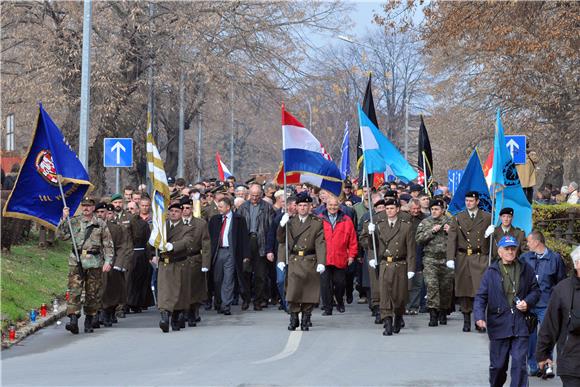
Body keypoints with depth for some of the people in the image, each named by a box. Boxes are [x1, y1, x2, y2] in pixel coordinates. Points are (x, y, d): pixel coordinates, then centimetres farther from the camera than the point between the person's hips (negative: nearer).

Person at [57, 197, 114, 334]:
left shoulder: (101, 224, 8)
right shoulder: (73, 222, 10)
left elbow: (108, 245, 7)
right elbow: (61, 236, 2)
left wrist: (108, 261, -4)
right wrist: (64, 219, -7)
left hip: (95, 263, 0)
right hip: (76, 262, 0)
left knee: (93, 294, 5)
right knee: (74, 291, -12)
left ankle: (89, 322, 17)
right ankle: (73, 320, -19)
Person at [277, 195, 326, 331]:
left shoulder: (317, 223, 4)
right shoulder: (290, 222, 10)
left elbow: (320, 244, -1)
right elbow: (281, 240, 11)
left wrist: (321, 262, -11)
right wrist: (282, 225, -7)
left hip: (310, 262, -1)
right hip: (293, 262, 1)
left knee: (309, 293, 1)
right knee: (293, 291, -7)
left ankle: (306, 320, 10)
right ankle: (294, 319, 3)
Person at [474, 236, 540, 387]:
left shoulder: (525, 270, 7)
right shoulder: (491, 272, 1)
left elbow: (535, 291, 17)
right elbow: (481, 296, -1)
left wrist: (528, 302, -4)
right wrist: (479, 316, -16)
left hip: (520, 325, 0)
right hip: (499, 324, 0)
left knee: (519, 363, -6)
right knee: (498, 365, 10)